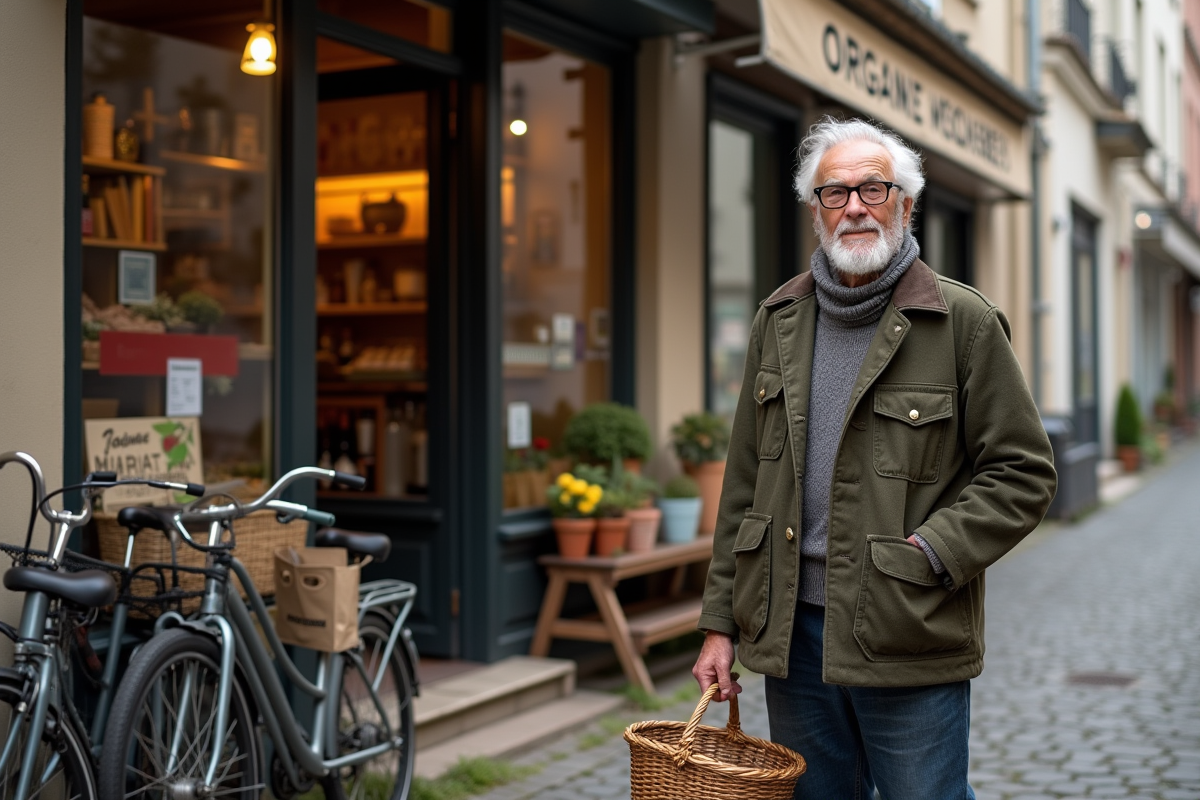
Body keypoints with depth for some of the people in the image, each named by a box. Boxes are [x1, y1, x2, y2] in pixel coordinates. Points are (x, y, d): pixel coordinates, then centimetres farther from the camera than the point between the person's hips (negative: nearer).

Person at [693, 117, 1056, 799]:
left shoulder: (965, 321, -4)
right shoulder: (778, 321, 10)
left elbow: (1024, 472, -4)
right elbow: (745, 481, 12)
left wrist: (928, 554, -17)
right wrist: (721, 621, 8)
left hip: (910, 640, -4)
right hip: (791, 631, 4)